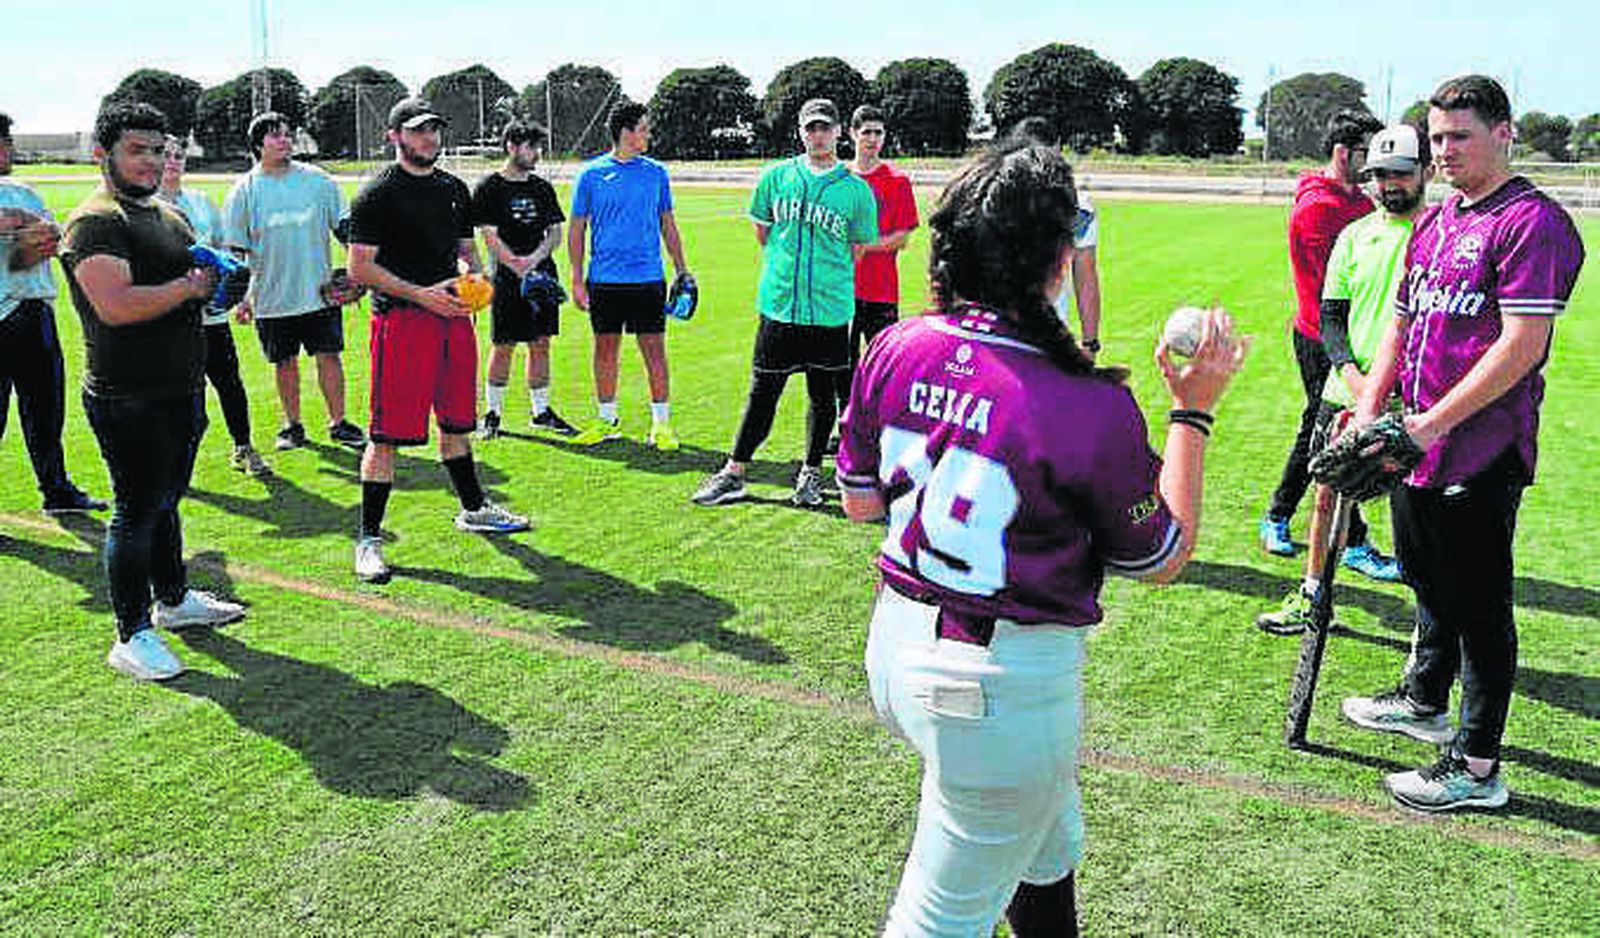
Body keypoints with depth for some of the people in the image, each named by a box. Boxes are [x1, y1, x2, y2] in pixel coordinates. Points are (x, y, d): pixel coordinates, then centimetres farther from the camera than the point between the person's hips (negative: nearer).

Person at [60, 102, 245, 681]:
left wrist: (221, 278, 6)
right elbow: (116, 306, -27)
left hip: (180, 392, 9)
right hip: (128, 400, -9)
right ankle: (132, 636, 7)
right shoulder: (96, 223, -14)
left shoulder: (168, 215, 17)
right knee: (137, 511, -3)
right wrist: (188, 288, -19)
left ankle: (173, 600, 36)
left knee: (165, 501, 21)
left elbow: (193, 276, 29)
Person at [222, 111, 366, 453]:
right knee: (285, 362, 10)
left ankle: (338, 422, 12)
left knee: (329, 356, 1)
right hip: (272, 297, 0)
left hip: (320, 292, 0)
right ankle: (293, 425, 23)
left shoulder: (318, 181, 3)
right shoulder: (244, 191, 2)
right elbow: (237, 249, 4)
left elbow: (343, 228, 8)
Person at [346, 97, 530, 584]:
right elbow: (360, 268, -10)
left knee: (456, 421, 19)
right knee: (387, 433, -6)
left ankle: (473, 508, 34)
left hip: (454, 316, 7)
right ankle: (369, 538, 1)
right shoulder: (377, 194, -5)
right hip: (400, 319, -6)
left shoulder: (455, 189, 17)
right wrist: (422, 295, -18)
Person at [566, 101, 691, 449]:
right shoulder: (591, 173, 1)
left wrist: (682, 269, 9)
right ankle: (608, 420, 21)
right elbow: (577, 229, 4)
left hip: (648, 277, 1)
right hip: (605, 279, 0)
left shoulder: (656, 172, 7)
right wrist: (577, 279, -2)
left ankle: (661, 423, 7)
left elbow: (667, 224, 13)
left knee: (654, 348, 0)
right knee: (605, 347, 8)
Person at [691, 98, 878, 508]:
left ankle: (811, 471, 24)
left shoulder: (856, 189, 3)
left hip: (830, 310, 0)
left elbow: (856, 250, 10)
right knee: (762, 393, 5)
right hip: (778, 305, 1)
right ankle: (734, 473, 14)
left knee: (823, 395, 8)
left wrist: (827, 276, 5)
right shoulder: (776, 177, 6)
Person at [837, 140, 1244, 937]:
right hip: (1004, 685, -6)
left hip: (897, 645, 7)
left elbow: (858, 501, 7)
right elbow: (1162, 560, -4)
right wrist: (1193, 411, 1)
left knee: (1050, 848, 31)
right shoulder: (1093, 408, -22)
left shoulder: (895, 349, -7)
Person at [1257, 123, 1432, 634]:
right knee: (1329, 495, 11)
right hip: (1346, 393, 4)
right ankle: (1312, 597, 27)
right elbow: (1331, 314, 9)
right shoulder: (1355, 235, 9)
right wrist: (1351, 372, -8)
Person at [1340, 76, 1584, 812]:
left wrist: (1434, 421, -21)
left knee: (1478, 607, 0)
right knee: (1430, 585, 23)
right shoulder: (1433, 222, 14)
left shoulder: (1532, 221, -13)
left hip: (1481, 455, -8)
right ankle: (1424, 702, 43)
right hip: (1416, 446, 9)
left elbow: (1522, 346, -20)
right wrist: (1370, 408, 5)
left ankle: (1476, 769, 11)